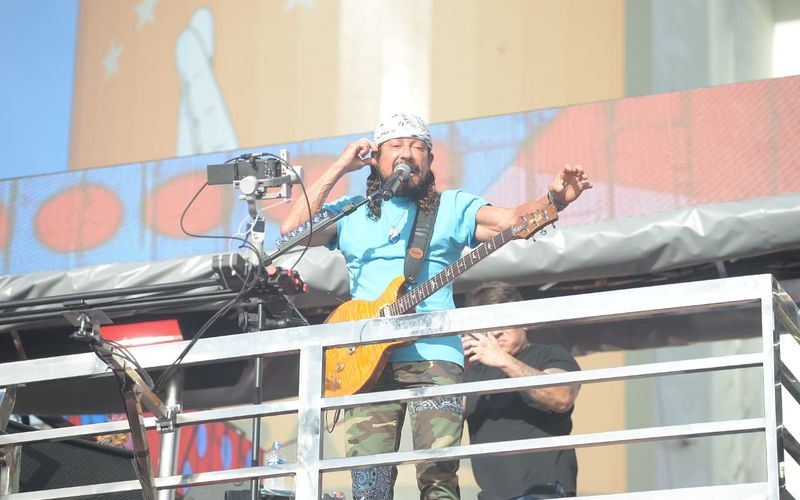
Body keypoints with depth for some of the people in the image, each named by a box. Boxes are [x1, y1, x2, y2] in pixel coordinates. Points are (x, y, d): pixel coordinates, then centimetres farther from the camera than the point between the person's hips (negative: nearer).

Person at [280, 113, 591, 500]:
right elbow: (292, 228, 4)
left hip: (433, 356, -1)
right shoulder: (351, 214, 19)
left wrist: (554, 201, -22)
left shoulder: (451, 207, 14)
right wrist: (340, 168, 6)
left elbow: (513, 219, 0)